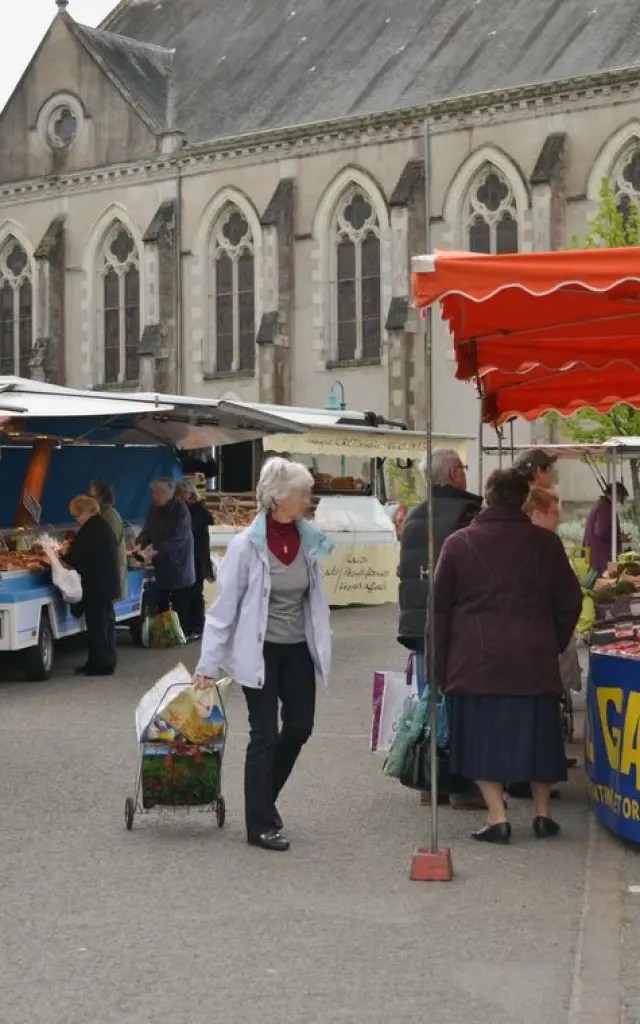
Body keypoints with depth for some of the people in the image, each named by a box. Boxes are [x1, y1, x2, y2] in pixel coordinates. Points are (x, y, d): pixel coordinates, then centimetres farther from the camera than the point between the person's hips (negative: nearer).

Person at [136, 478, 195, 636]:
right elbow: (147, 531, 6)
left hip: (178, 564, -6)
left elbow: (178, 539, -22)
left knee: (179, 607, -3)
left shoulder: (181, 510, -15)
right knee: (161, 605, 6)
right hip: (161, 565, 6)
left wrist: (155, 552, -28)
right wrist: (140, 545, -15)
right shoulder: (154, 509, 7)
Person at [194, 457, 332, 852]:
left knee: (300, 726, 9)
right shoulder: (247, 545, -14)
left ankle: (265, 799, 32)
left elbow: (315, 597, 10)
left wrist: (321, 644, 9)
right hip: (260, 651, -5)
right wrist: (209, 664, -10)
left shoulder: (309, 539, 0)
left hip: (298, 649, 6)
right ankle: (260, 825, 9)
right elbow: (225, 606, -11)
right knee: (265, 734, -1)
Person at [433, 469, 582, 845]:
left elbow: (440, 609, 2)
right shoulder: (546, 543, 3)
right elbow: (570, 601, 9)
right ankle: (543, 813, 18)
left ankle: (497, 816, -2)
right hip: (535, 659, 2)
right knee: (536, 731, 13)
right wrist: (555, 644, 22)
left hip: (478, 660, -2)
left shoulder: (459, 543, -1)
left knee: (484, 734, 4)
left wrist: (439, 665, 10)